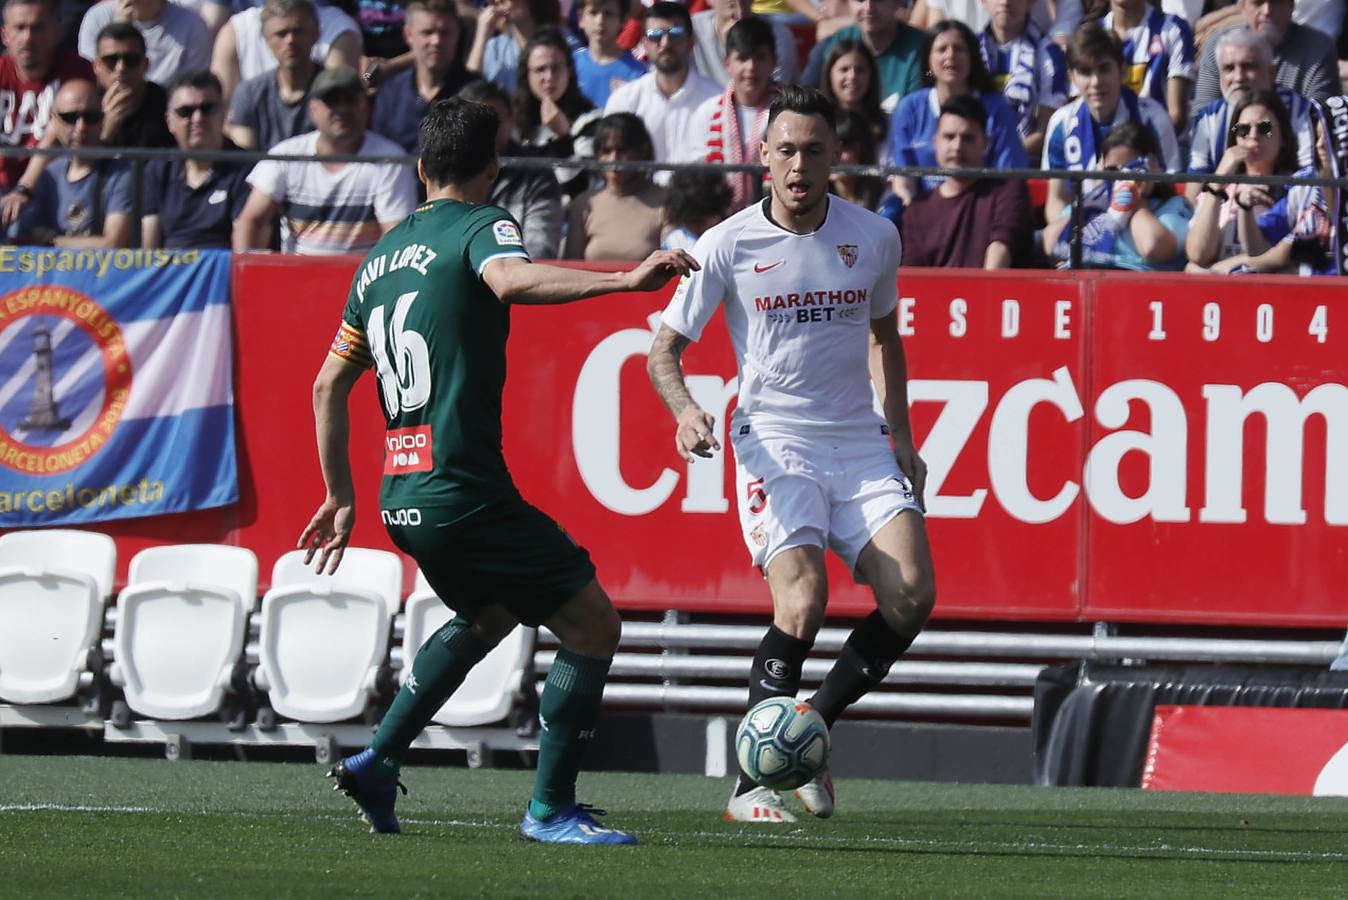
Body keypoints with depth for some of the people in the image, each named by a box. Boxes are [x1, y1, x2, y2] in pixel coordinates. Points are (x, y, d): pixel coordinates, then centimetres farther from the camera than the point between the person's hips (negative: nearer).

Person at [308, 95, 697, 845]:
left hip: (402, 496, 8)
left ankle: (379, 761, 25)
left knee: (491, 614, 31)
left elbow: (330, 384, 24)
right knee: (593, 623, -1)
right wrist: (626, 281, -38)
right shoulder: (479, 225, -3)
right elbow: (513, 279, -29)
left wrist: (342, 496, 32)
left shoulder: (382, 256, 18)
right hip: (464, 492, -8)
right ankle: (551, 807, 0)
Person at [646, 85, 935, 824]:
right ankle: (752, 782, -14)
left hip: (860, 442, 4)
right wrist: (685, 410, -20)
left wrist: (901, 438, 17)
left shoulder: (873, 237, 4)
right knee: (802, 601, -24)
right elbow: (664, 348, 0)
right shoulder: (729, 245, -5)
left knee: (911, 597, -14)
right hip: (773, 442, -4)